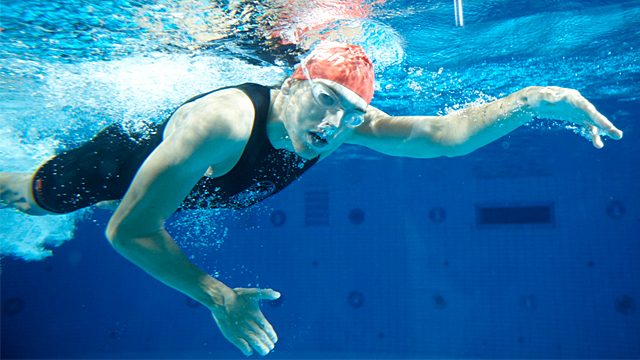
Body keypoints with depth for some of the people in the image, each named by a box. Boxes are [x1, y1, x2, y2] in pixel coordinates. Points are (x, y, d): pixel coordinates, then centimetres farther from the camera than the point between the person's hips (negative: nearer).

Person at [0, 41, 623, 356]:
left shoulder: (346, 123, -30)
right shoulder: (220, 122, -48)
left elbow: (446, 133, -36)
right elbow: (128, 231, -41)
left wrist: (536, 101, -48)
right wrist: (218, 297, -42)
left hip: (186, 184, 5)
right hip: (122, 160, -4)